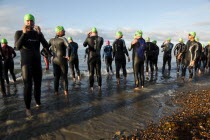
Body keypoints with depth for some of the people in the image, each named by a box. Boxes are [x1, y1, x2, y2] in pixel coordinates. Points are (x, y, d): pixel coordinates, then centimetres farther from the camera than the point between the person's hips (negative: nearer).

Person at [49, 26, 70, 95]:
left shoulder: (51, 40, 5)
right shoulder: (63, 39, -13)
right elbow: (69, 47, -27)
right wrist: (68, 56, -15)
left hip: (54, 60, 5)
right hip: (63, 60, -4)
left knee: (56, 76, 14)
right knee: (64, 76, 9)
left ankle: (56, 91, 14)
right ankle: (66, 91, 4)